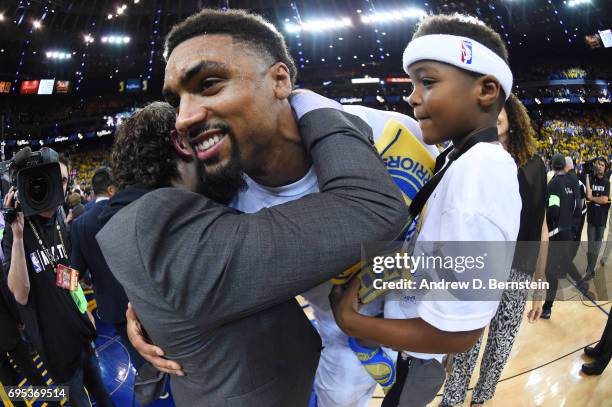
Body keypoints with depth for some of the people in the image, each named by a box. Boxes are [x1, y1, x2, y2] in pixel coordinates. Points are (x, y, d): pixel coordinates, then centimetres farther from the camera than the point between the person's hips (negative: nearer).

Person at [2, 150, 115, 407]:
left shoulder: (61, 225, 2)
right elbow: (21, 295, -28)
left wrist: (86, 311, 14)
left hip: (80, 325, 5)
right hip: (53, 335, -5)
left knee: (96, 383, 22)